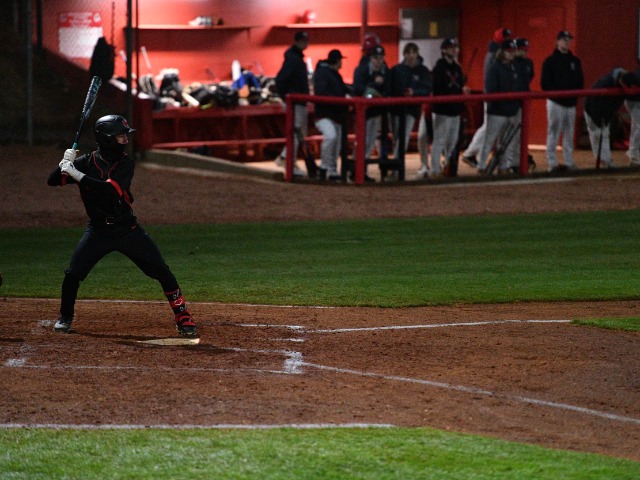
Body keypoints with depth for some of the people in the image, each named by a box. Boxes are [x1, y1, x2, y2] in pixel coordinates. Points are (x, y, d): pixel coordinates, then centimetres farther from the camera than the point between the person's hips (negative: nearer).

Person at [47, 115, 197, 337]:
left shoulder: (125, 163, -9)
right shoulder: (86, 162, -6)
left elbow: (110, 189, -27)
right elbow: (52, 181, -7)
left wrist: (77, 174, -29)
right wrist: (65, 163, -26)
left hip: (127, 229, 0)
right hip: (98, 231, 0)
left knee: (161, 271, -5)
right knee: (73, 274, -9)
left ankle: (182, 317, 6)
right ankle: (65, 317, 16)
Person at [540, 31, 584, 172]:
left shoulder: (575, 61, 12)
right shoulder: (550, 61, -3)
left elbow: (580, 81, 14)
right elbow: (545, 84, -7)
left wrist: (575, 95, -3)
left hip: (571, 102, 5)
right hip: (556, 102, -5)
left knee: (569, 134, 8)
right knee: (553, 133, -4)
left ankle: (569, 162, 12)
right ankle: (552, 163, -2)